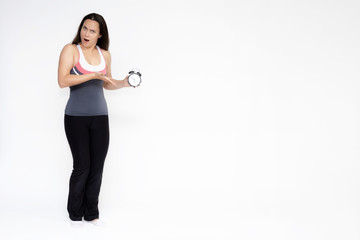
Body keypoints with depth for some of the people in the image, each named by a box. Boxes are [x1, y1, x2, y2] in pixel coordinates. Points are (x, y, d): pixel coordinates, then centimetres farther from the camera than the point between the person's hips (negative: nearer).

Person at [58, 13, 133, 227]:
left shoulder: (105, 54, 9)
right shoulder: (71, 50, -4)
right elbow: (62, 81, -16)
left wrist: (123, 83, 3)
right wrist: (92, 75, -21)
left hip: (100, 116, 4)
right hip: (76, 117, -4)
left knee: (97, 167, 5)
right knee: (82, 166, 0)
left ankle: (92, 214, 19)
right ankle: (75, 214, 19)